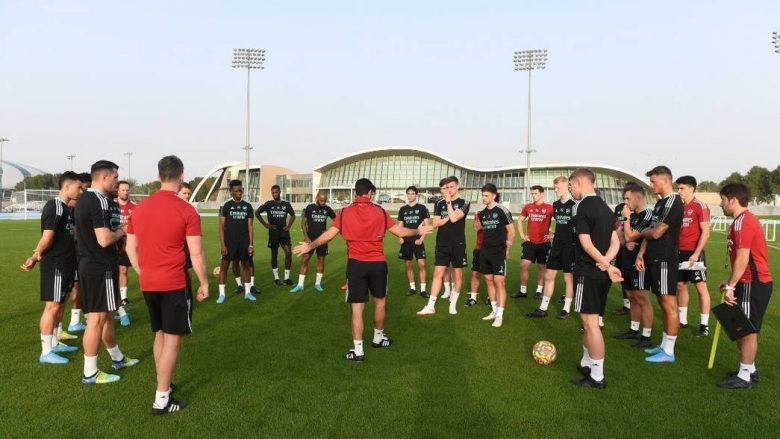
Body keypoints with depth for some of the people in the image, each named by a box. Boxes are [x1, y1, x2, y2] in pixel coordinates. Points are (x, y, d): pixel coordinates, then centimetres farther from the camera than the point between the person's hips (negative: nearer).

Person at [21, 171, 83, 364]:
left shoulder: (66, 208, 13)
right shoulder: (54, 207, -16)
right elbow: (47, 238, -19)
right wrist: (36, 257, -6)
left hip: (65, 264, 9)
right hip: (55, 265, -9)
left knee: (60, 305, 16)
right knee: (52, 306, -5)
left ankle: (55, 344, 27)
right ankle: (46, 352, 2)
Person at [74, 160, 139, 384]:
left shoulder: (84, 199, 12)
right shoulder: (100, 201, -19)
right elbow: (104, 240, -26)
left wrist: (116, 229, 11)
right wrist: (120, 232, -7)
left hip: (89, 264, 10)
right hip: (100, 268, -10)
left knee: (105, 314, 19)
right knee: (97, 318, -2)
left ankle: (117, 358, 33)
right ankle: (90, 373, 7)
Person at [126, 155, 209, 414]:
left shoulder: (140, 208, 6)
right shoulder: (186, 211, -12)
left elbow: (131, 248, 10)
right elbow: (196, 254, -12)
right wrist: (204, 283, -2)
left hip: (148, 284, 6)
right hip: (175, 284, -6)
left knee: (159, 334, 20)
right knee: (173, 339, 1)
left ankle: (164, 386, 31)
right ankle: (161, 400, 4)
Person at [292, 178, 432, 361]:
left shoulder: (345, 212, -2)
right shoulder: (379, 211, -1)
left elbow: (329, 234, -2)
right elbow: (400, 231, 5)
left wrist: (310, 246, 12)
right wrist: (418, 231, 22)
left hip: (356, 264, -1)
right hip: (377, 263, 1)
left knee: (357, 307, 2)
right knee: (380, 301, 22)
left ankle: (358, 350, 4)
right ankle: (378, 338, 38)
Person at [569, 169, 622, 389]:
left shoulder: (582, 206, -13)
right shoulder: (605, 208, 13)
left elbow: (586, 243, -19)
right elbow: (615, 242, 9)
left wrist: (607, 266, -13)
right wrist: (605, 262, -7)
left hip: (588, 272, -9)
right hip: (602, 274, 9)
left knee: (591, 323, -3)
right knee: (590, 321, 19)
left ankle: (597, 377, 3)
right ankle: (586, 364, 31)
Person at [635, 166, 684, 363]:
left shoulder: (673, 202, -15)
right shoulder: (661, 202, 15)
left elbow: (656, 233, -19)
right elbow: (651, 230, 16)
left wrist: (642, 232, 2)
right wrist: (641, 253, 8)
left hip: (665, 260, -10)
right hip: (655, 258, 10)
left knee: (669, 304, -3)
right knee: (663, 304, 15)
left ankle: (668, 352, 3)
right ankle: (664, 345, 23)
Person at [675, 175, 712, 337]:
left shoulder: (700, 206, -10)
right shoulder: (679, 207, 11)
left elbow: (705, 233, -13)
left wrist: (696, 253, -19)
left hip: (694, 253, -7)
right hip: (680, 252, 7)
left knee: (701, 286, -2)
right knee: (680, 285, 12)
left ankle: (704, 325, 2)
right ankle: (682, 320, 22)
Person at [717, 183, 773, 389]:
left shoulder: (742, 222, -18)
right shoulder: (746, 219, 15)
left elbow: (742, 259, -23)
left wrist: (731, 287, -21)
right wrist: (731, 281, 19)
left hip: (753, 284, -10)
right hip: (752, 282, 10)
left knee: (748, 330, -2)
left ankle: (744, 377, 6)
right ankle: (749, 369, 27)